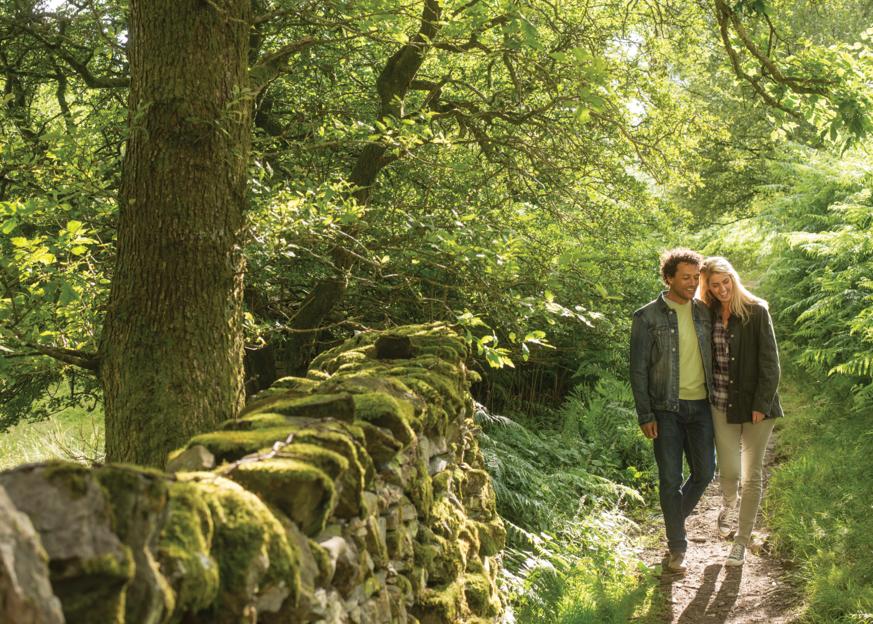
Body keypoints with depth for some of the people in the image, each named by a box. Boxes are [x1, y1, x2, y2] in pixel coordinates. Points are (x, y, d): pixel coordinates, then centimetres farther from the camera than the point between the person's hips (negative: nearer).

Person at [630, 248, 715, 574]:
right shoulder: (647, 317, -6)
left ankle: (675, 519, 34)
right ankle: (677, 547, 12)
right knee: (671, 479, -1)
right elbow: (638, 369, -5)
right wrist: (645, 415, -9)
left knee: (704, 471, 7)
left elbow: (714, 357, 14)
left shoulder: (705, 313, 6)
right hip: (666, 409, -4)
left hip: (701, 405, 4)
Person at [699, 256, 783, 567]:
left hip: (755, 404, -2)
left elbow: (770, 363, -7)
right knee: (728, 471, -1)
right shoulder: (707, 316, 2)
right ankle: (729, 507, 35)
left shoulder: (756, 312, -7)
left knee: (752, 475, 3)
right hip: (722, 405, 2)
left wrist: (762, 404, -11)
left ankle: (742, 541, 16)